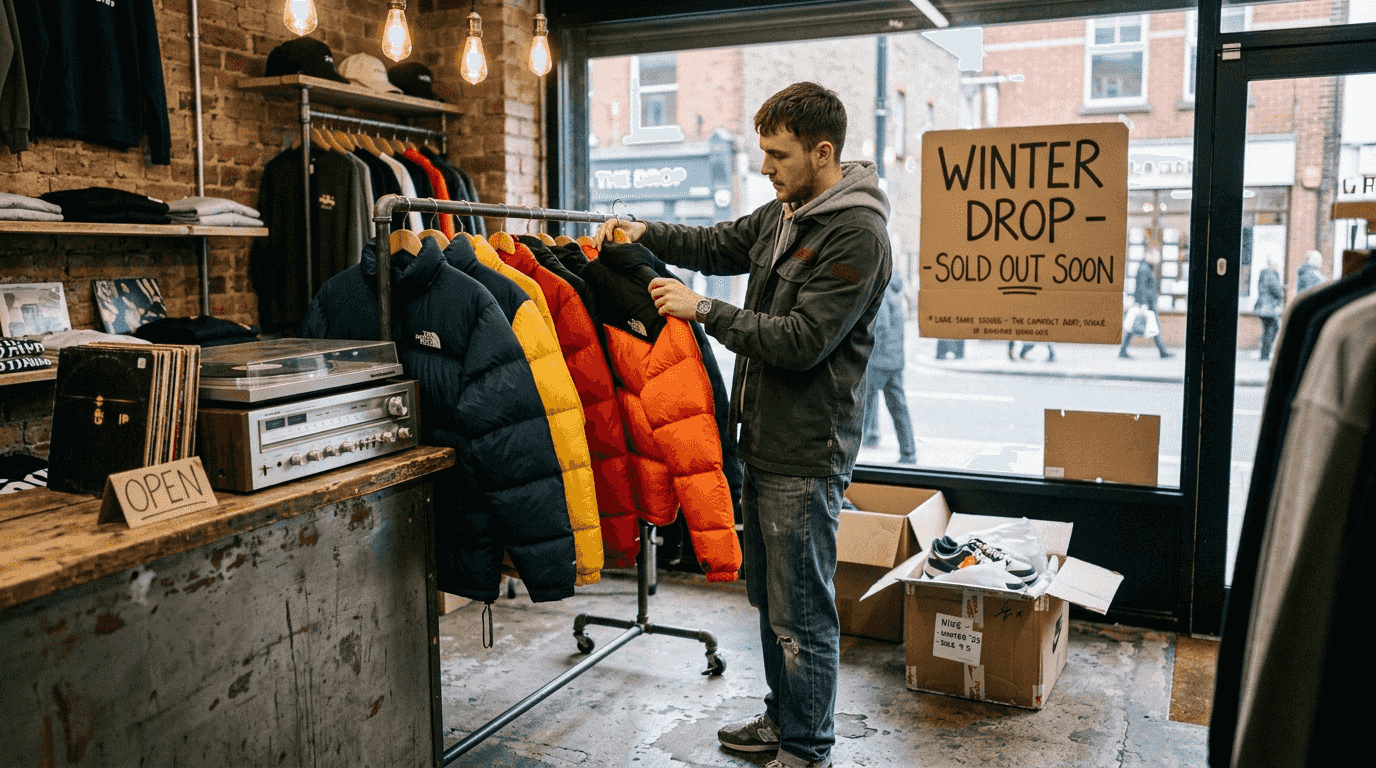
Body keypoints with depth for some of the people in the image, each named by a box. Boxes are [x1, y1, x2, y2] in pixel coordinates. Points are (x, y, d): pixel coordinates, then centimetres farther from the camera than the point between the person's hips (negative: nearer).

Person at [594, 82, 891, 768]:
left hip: (806, 454, -9)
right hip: (765, 441, 9)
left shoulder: (857, 236, -18)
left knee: (800, 613, 3)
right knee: (767, 594, 21)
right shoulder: (782, 214, 10)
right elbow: (717, 246, 22)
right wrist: (646, 234, 5)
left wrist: (705, 311, -20)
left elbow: (802, 340, -24)